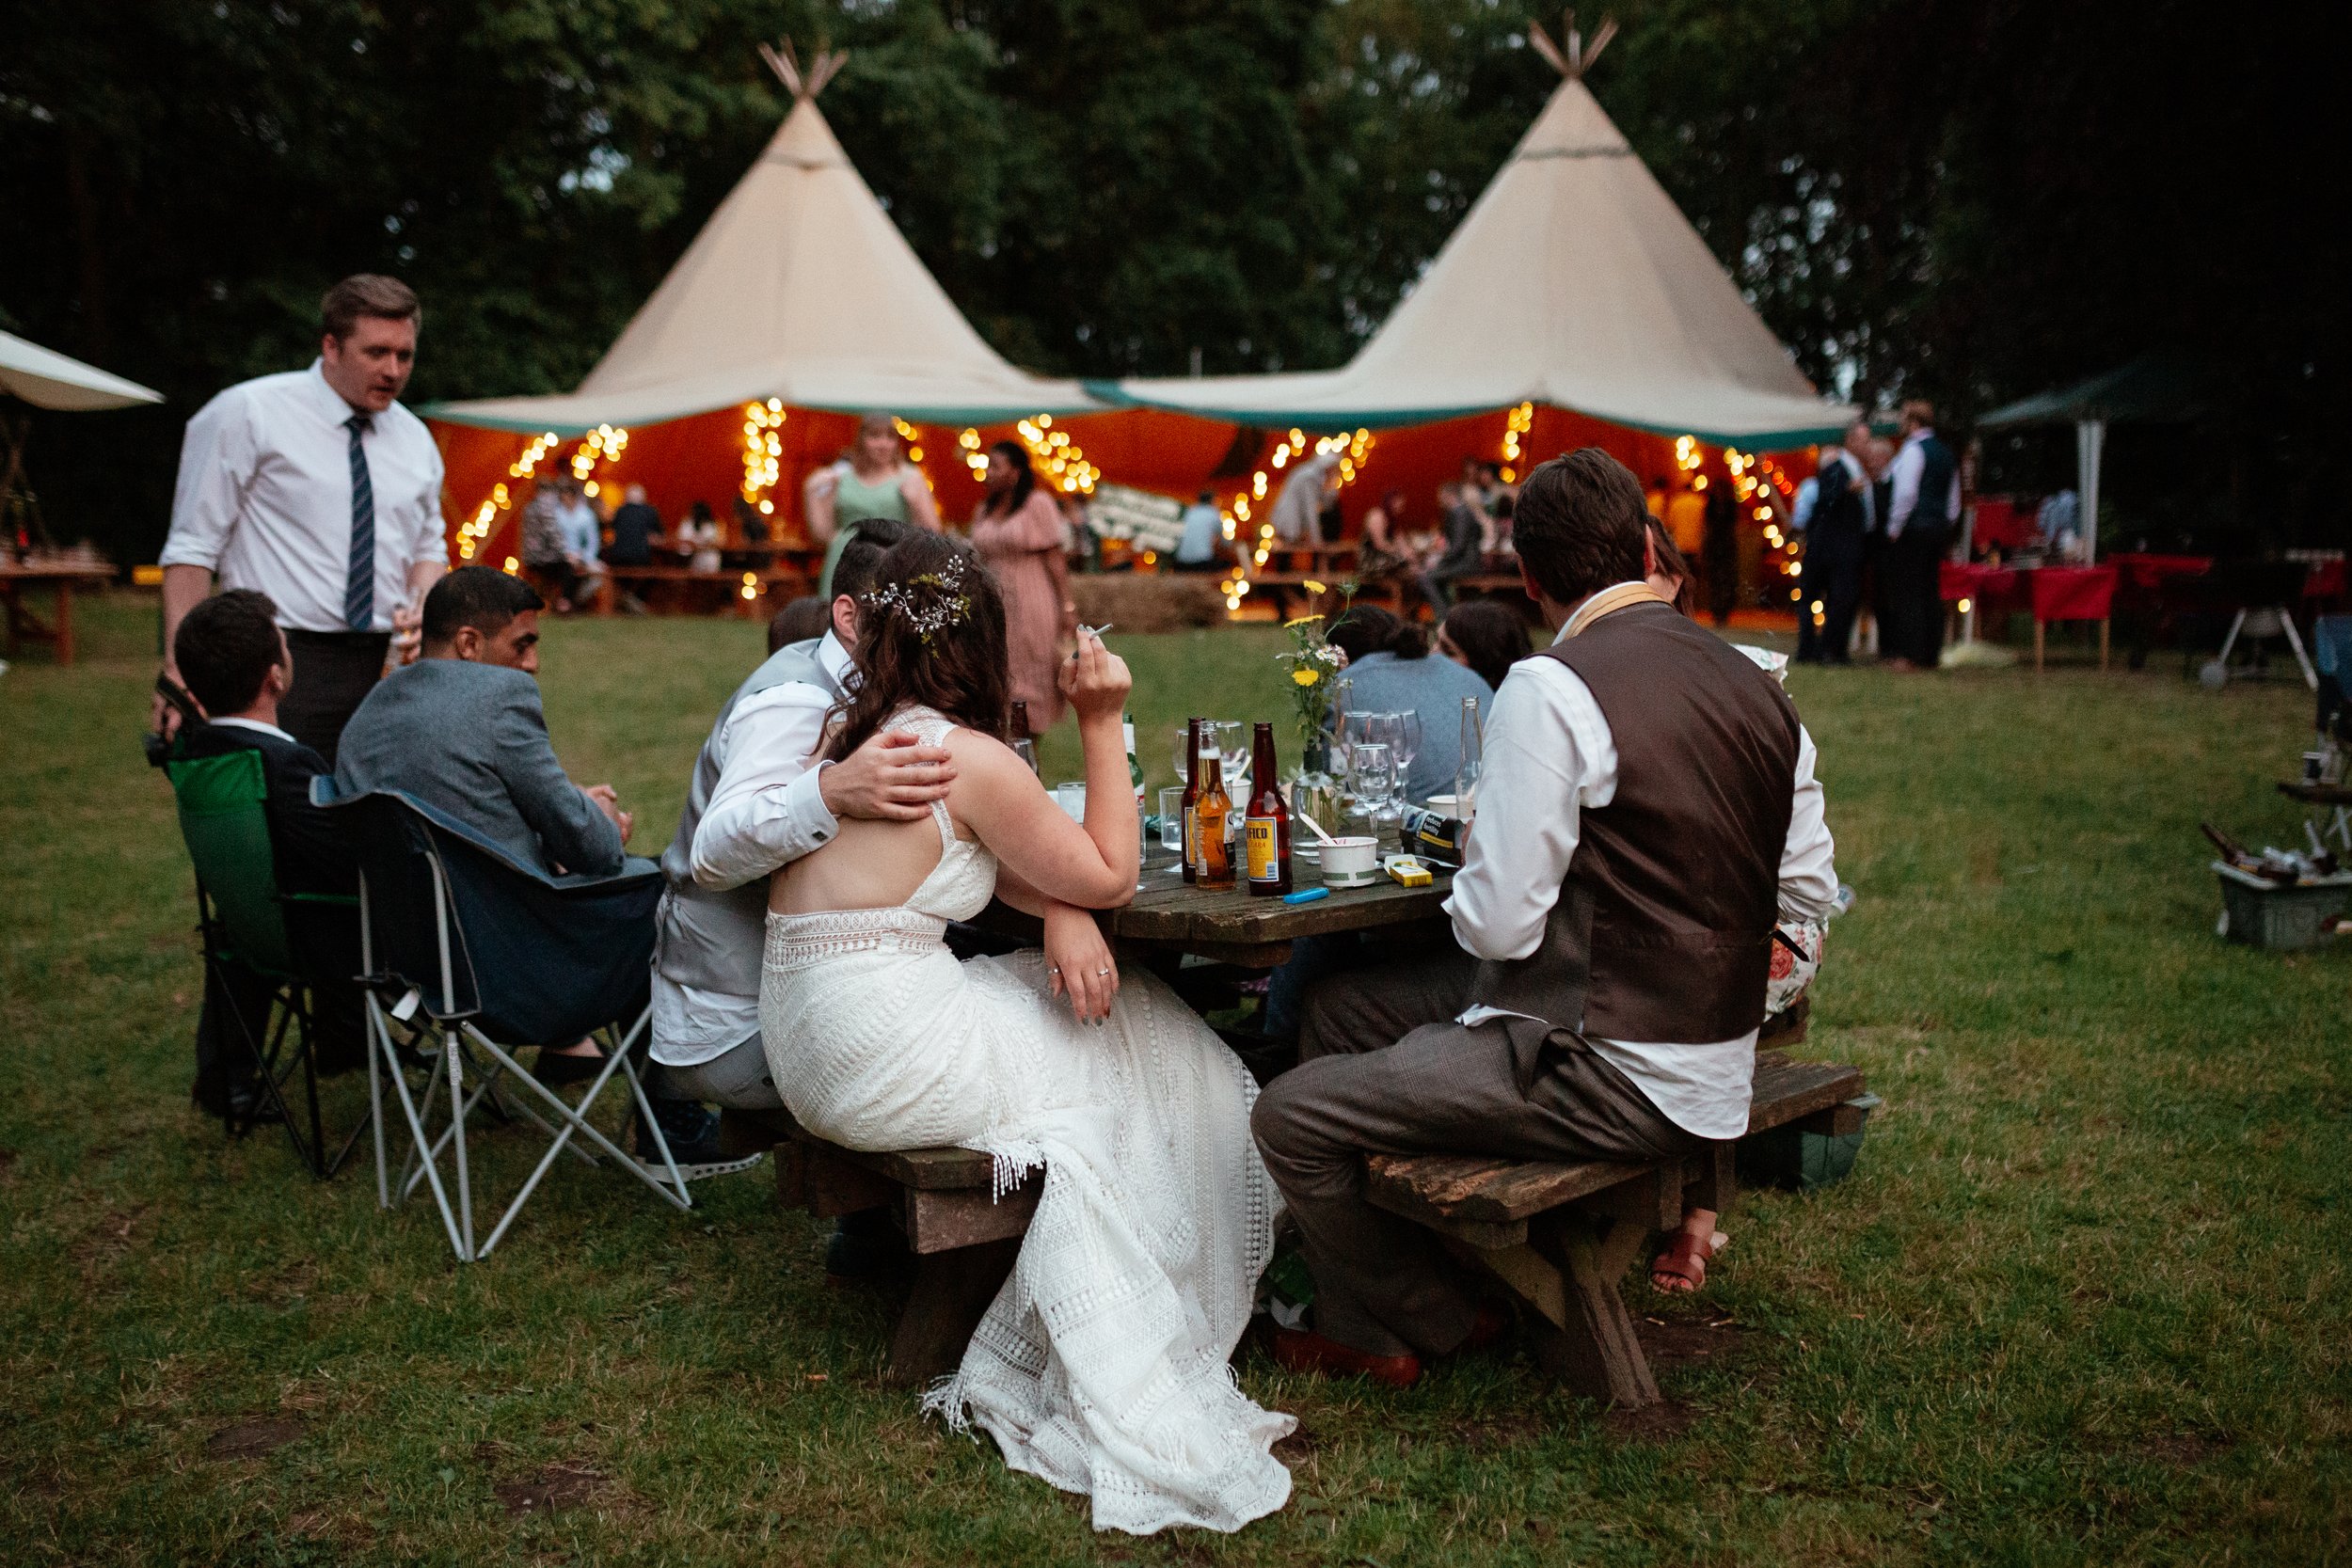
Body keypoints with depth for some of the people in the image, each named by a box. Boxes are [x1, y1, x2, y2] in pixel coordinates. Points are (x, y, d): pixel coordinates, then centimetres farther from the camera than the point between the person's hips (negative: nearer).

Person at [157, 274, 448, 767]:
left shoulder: (415, 439, 14)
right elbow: (192, 549, -4)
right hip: (279, 669, -5)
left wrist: (422, 607, 1)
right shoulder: (248, 413, -2)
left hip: (384, 667, 5)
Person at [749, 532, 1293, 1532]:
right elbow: (1111, 873, -3)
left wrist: (1064, 915, -3)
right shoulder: (970, 758, -15)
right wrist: (1102, 724, -2)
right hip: (886, 1055, -8)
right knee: (1142, 1050, 11)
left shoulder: (847, 733, 10)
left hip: (811, 1054, 8)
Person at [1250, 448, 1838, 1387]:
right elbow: (1808, 895, 12)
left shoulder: (1550, 690, -19)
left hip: (1613, 1077, -9)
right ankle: (1366, 1301, 29)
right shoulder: (1758, 687, 5)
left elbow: (1497, 923, -19)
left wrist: (1471, 876, 3)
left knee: (1291, 1117, -4)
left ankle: (1433, 1321, 20)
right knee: (1342, 1008, 18)